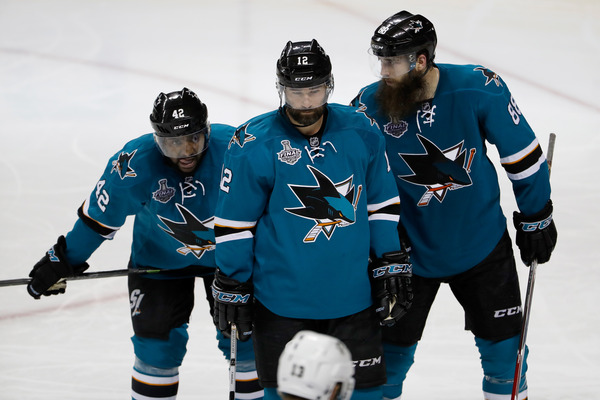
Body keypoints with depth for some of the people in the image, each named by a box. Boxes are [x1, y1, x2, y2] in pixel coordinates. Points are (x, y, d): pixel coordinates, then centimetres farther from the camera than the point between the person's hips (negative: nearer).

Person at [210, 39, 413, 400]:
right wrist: (232, 287, -1)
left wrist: (389, 265, 8)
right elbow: (234, 222, -3)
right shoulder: (254, 146, -10)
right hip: (282, 300, -2)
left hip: (353, 298, 2)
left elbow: (382, 204, 10)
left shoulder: (360, 132, 0)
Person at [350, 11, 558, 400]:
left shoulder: (478, 89, -20)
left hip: (482, 243, 0)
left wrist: (536, 217, 1)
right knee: (395, 343, 7)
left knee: (502, 339, 10)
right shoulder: (369, 107, -17)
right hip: (410, 248, 0)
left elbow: (522, 153, -6)